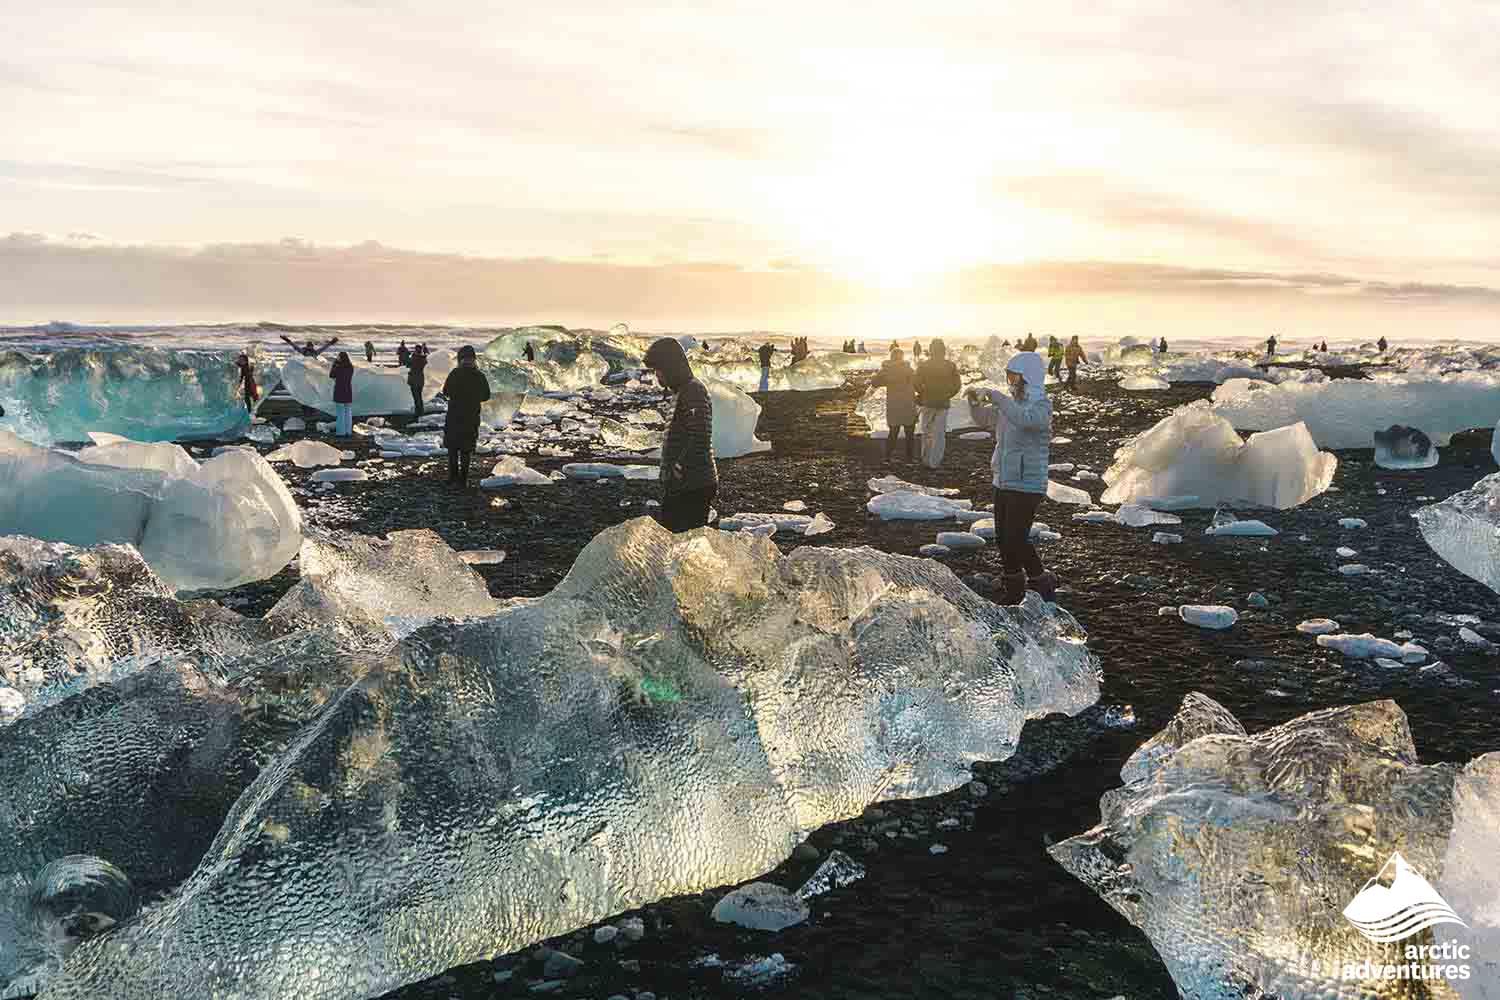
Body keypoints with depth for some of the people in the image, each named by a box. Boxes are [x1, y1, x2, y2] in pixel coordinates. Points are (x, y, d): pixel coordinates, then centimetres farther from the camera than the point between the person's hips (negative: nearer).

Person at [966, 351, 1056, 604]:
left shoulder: (1041, 405, -13)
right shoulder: (1012, 402, 10)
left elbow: (1024, 419, -35)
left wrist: (995, 395, -31)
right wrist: (975, 400, -1)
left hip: (1027, 484, -8)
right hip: (1003, 481, 8)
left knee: (1016, 539, -10)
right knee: (1003, 538, 12)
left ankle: (1044, 584, 11)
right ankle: (1012, 589, 26)